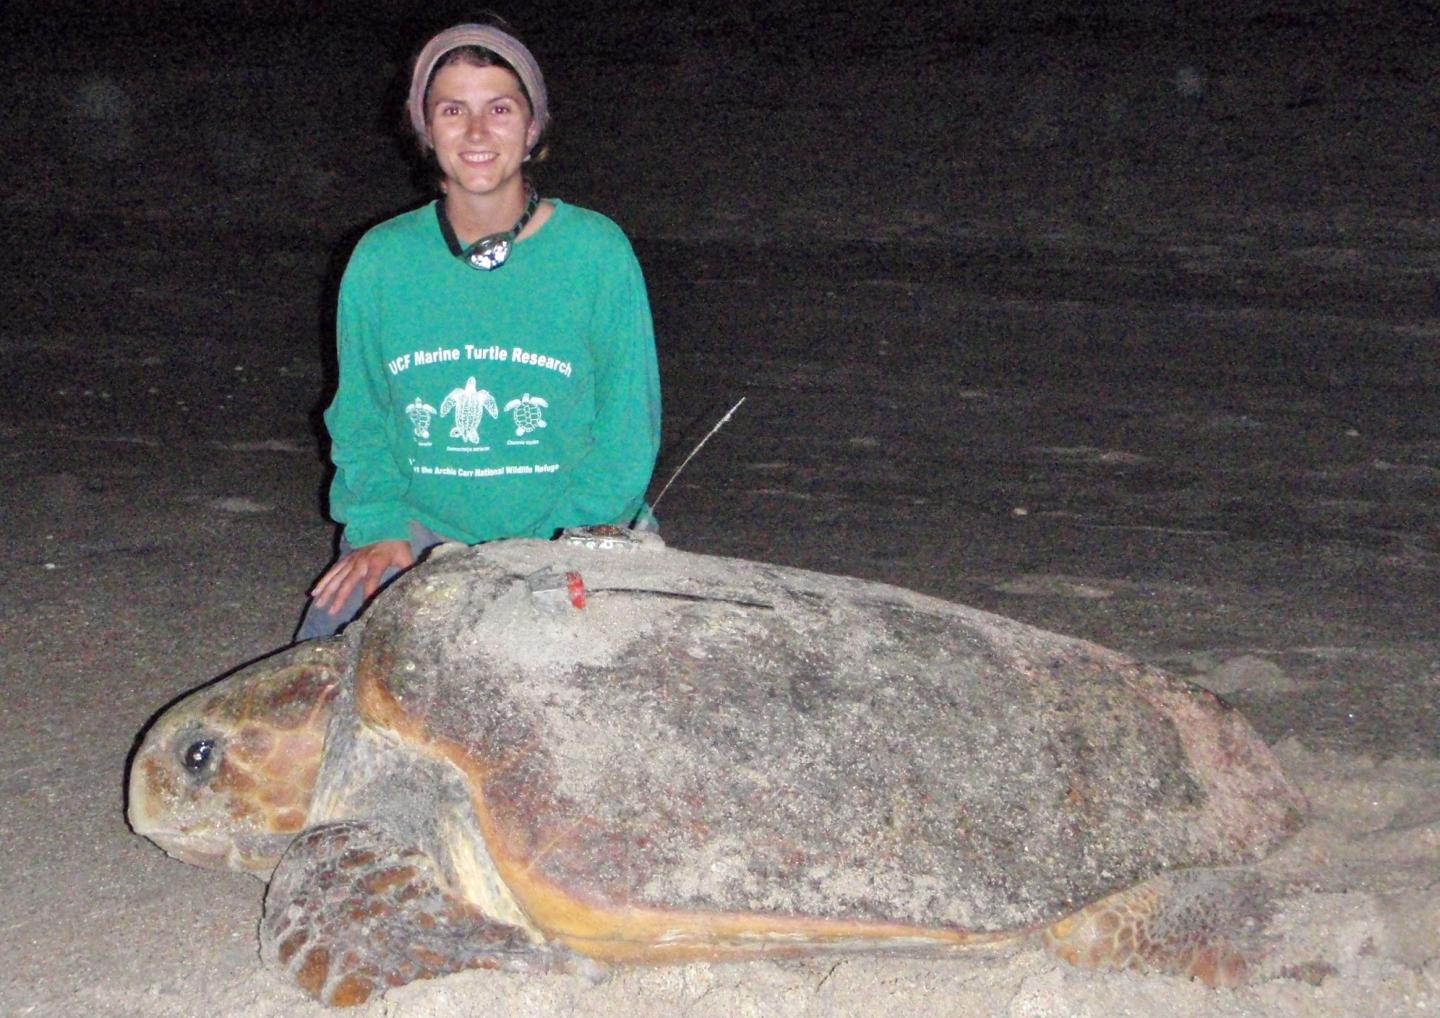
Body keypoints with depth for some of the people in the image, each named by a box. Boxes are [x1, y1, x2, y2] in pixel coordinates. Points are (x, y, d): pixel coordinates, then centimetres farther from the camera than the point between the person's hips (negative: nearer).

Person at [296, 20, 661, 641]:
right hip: (418, 528, 2)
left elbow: (627, 430, -1)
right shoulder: (380, 260, 3)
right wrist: (381, 528, -5)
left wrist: (559, 545, -12)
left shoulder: (597, 252, -4)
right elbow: (359, 420, 12)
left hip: (571, 527, -1)